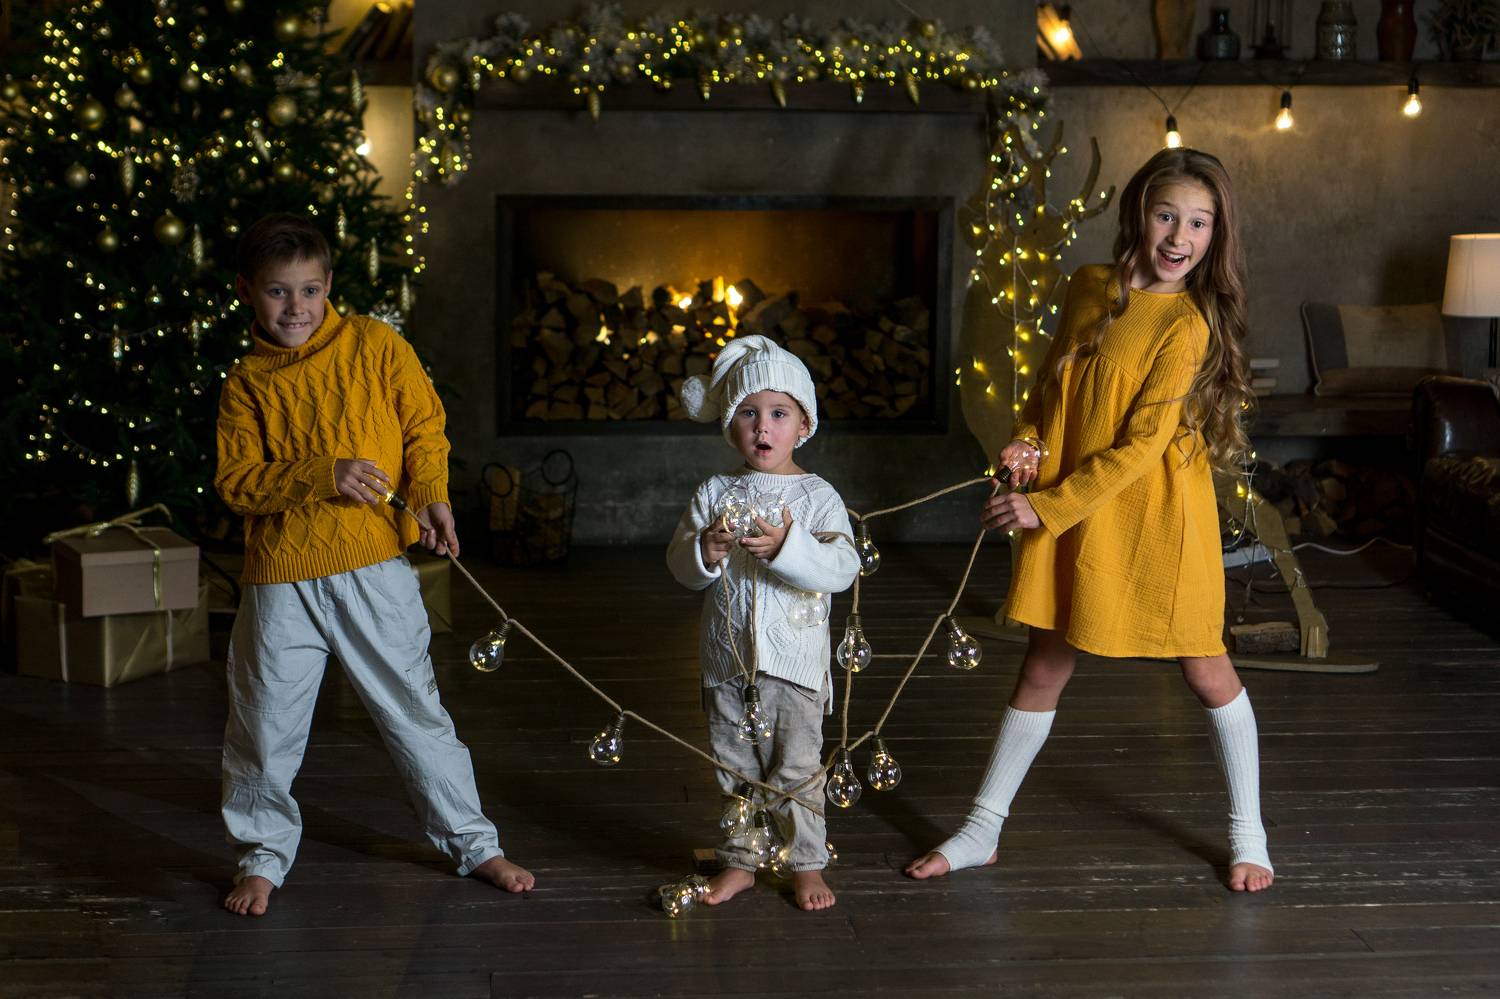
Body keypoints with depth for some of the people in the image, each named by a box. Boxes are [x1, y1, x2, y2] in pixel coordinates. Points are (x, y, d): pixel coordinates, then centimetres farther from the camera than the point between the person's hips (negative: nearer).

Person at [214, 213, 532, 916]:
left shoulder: (376, 345, 1)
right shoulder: (246, 383, 4)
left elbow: (424, 426, 5)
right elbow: (235, 481, -3)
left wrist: (431, 497, -13)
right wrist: (322, 474, -17)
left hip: (375, 566, -1)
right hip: (280, 574, 1)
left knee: (414, 708, 7)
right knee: (266, 722, 8)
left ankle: (472, 841, 22)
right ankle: (263, 854, 28)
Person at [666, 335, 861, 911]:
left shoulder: (817, 497, -5)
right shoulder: (713, 494, 2)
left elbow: (843, 568, -17)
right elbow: (680, 567, 1)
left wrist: (786, 547, -30)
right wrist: (704, 552, -20)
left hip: (795, 660, -3)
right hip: (728, 659, 3)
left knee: (797, 767, 5)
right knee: (735, 766, 13)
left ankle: (807, 863, 18)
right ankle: (740, 861, 26)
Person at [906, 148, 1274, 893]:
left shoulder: (1188, 324, -14)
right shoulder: (1089, 288, 4)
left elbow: (1142, 443, -18)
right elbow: (1051, 385, 17)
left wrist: (1047, 508, -19)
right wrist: (1028, 442, -4)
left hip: (1153, 517, -5)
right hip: (1066, 516, 5)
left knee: (1205, 670, 6)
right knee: (1044, 668, 12)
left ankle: (1248, 831, 24)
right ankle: (981, 831, 21)